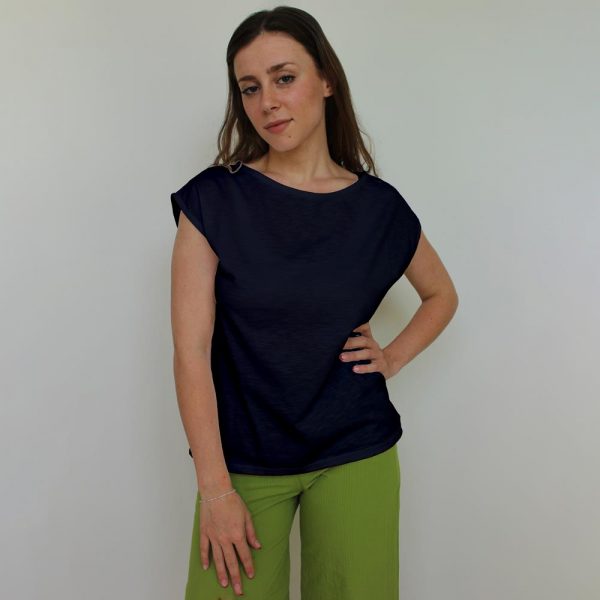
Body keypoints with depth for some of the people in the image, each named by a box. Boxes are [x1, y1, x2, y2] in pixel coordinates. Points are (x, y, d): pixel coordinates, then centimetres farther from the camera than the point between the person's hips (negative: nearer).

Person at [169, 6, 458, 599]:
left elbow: (442, 294, 17)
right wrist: (215, 488, -12)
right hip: (242, 461, -1)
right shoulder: (214, 200, -8)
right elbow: (191, 351, -10)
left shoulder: (378, 206, -2)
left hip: (356, 457, 2)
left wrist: (393, 356, 1)